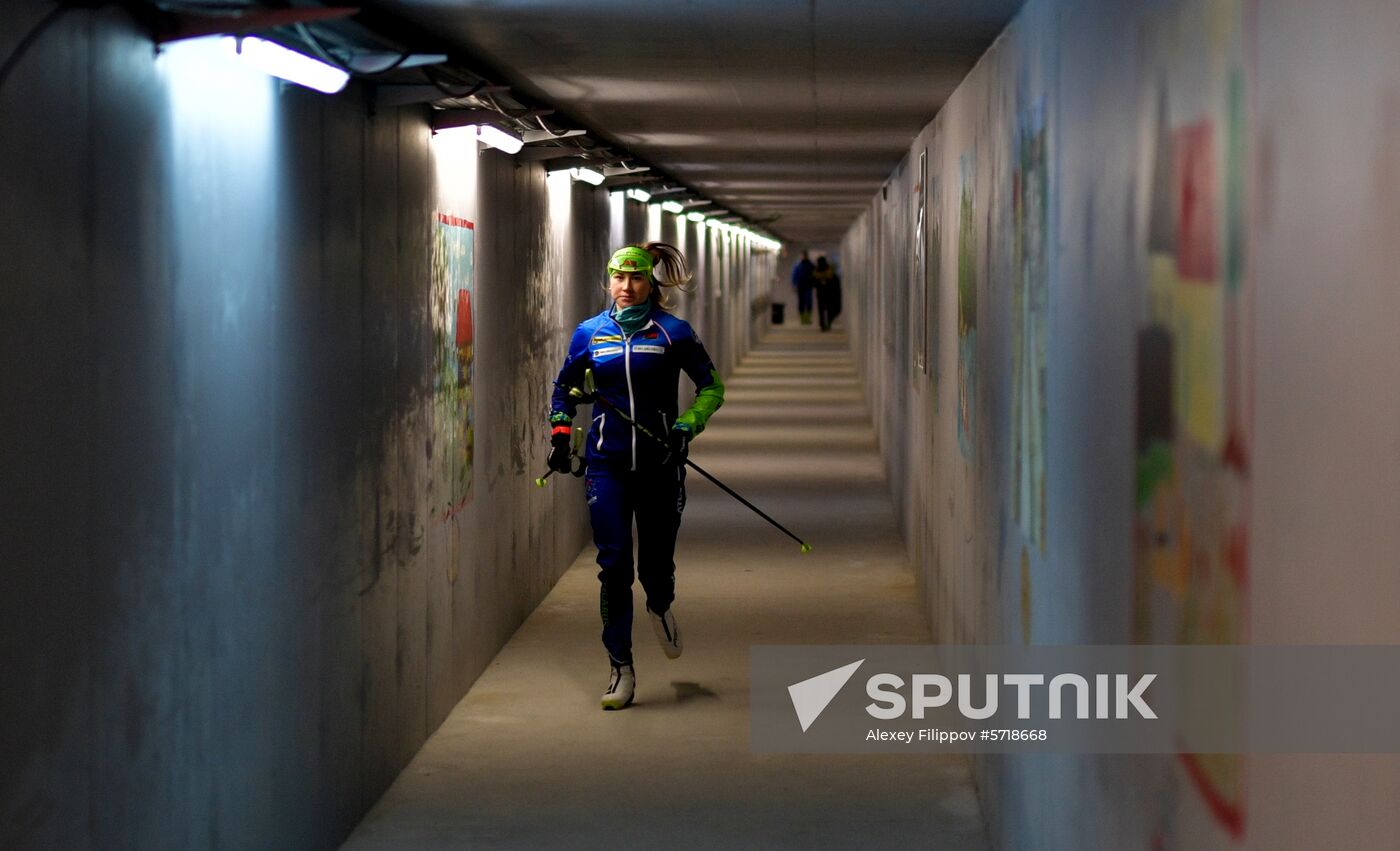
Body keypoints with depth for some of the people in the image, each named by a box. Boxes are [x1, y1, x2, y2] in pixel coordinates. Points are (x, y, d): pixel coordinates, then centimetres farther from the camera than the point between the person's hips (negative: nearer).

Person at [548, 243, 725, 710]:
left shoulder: (673, 332, -1)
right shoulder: (590, 333, 6)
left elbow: (711, 387, 4)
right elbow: (565, 387, 20)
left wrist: (687, 426, -11)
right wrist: (560, 431, 5)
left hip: (659, 464, -1)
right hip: (607, 465, 1)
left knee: (656, 562, 5)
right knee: (613, 565, -7)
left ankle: (661, 609, 43)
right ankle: (621, 668, 0)